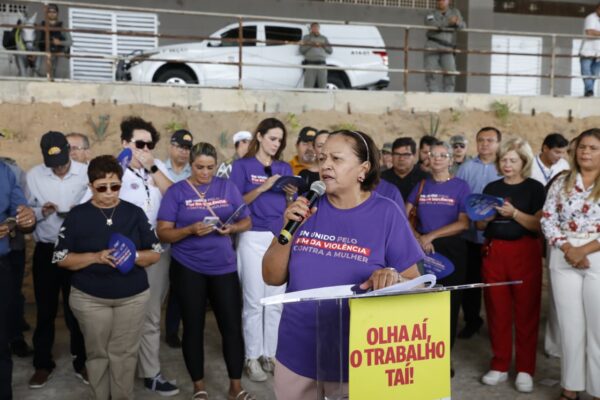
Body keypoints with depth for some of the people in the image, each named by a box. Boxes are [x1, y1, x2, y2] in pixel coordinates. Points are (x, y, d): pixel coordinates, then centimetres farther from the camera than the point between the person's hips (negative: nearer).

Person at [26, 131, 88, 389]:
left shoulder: (87, 173, -6)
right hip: (45, 251, 1)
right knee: (45, 310, 10)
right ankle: (43, 364, 25)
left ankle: (81, 362, 24)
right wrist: (41, 212, -16)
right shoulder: (33, 175, 0)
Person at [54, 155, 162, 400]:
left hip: (133, 296, 1)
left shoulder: (134, 213, 1)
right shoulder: (77, 215, -2)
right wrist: (95, 256, -20)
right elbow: (61, 258, -4)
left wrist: (133, 255, -19)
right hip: (89, 298, -1)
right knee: (97, 353, 10)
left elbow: (155, 253, 2)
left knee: (124, 353, 6)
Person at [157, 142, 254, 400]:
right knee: (193, 327, 8)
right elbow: (163, 233, -6)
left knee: (232, 325, 2)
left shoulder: (227, 187, 4)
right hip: (188, 269, -2)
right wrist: (191, 229, -23)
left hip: (224, 267, 2)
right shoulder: (177, 191, -3)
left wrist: (231, 228, -14)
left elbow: (246, 222, 8)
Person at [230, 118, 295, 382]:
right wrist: (263, 188, -15)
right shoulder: (242, 165, 1)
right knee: (254, 301, -1)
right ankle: (252, 357, 10)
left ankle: (271, 354, 17)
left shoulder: (285, 168, 13)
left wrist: (290, 195, -7)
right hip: (254, 237, -4)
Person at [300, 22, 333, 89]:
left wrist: (323, 46, 0)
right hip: (310, 64, -3)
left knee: (323, 86, -3)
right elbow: (302, 51, 5)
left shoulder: (324, 38, 21)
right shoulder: (306, 38, 14)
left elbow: (330, 51, 16)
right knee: (308, 86, -12)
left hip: (322, 64, 3)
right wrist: (310, 45, -7)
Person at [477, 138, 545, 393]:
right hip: (493, 252, 3)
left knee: (526, 311, 0)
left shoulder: (535, 188, 0)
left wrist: (514, 213, -21)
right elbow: (480, 226, 11)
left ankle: (525, 369, 11)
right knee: (497, 310, 6)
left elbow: (539, 225, -9)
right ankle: (500, 366, 17)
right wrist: (486, 217, -10)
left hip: (525, 253, -3)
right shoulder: (491, 188, 11)